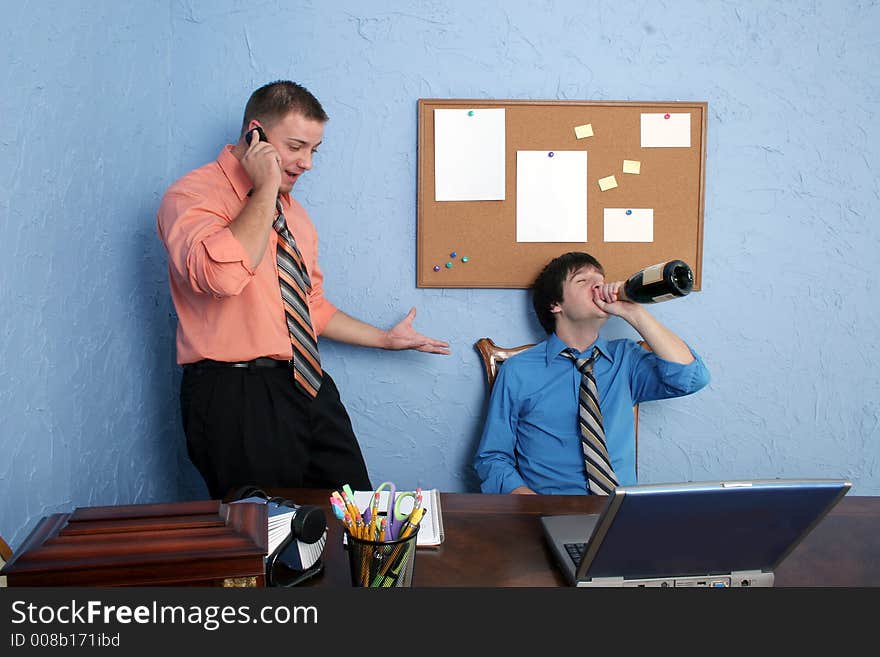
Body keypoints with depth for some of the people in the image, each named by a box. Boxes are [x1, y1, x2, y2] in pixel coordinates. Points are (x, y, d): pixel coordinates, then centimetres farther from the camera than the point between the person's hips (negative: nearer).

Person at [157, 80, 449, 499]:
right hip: (238, 397, -7)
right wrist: (266, 190, -19)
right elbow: (222, 275, -31)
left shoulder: (292, 211, 17)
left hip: (308, 386, 8)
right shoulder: (192, 196, -9)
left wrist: (387, 339, 24)